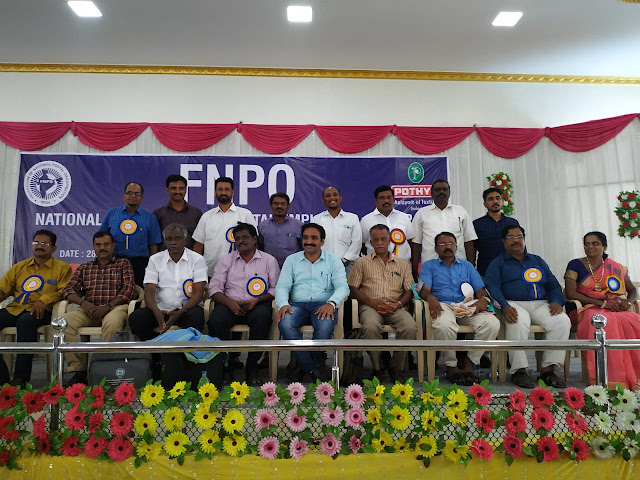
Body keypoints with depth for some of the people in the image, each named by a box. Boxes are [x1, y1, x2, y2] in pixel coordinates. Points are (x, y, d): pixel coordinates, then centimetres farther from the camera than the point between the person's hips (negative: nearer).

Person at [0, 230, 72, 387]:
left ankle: (21, 377, -31)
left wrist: (44, 300, -18)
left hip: (40, 312, -5)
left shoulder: (63, 268, 10)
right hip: (14, 309, 5)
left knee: (25, 320, -37)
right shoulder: (19, 267, 23)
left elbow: (64, 291, -2)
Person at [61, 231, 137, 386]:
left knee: (112, 321, -39)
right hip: (89, 310, 4)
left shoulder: (123, 264, 17)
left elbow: (129, 288, 2)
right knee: (64, 321, -26)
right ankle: (78, 370, -20)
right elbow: (69, 290, 15)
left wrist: (108, 306, -13)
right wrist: (83, 302, -8)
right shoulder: (84, 268, 25)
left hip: (115, 308, -3)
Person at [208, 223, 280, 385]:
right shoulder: (227, 260, 17)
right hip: (231, 304, 2)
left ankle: (252, 366, -21)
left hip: (257, 305, -1)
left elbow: (276, 289, 5)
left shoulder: (269, 260, 12)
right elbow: (214, 288, 8)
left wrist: (257, 300, -12)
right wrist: (229, 302, -11)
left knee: (262, 317, -36)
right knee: (216, 320, -31)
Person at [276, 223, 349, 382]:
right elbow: (282, 286, 9)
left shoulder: (333, 260, 13)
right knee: (285, 323, -33)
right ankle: (313, 369, -21)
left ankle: (304, 366, -12)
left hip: (323, 304, -1)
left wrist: (331, 303, -20)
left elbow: (342, 286, 1)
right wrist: (283, 304, -14)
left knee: (326, 324, -36)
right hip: (297, 304, 1)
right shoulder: (292, 260, 18)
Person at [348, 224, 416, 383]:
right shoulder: (362, 262, 16)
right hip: (370, 306, -1)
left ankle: (396, 367, -10)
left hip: (395, 308, 2)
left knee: (410, 326, -31)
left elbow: (410, 290, 14)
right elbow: (352, 289, 7)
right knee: (371, 326, -36)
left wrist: (398, 304, -7)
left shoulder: (402, 264, 21)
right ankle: (377, 368, -14)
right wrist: (373, 302, -9)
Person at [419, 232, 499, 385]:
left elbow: (480, 289, 18)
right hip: (443, 305, -3)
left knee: (492, 323, -27)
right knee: (444, 325, -39)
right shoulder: (429, 266, 18)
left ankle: (469, 361, -10)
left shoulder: (467, 266, 27)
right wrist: (430, 297, -22)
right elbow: (424, 289, 2)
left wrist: (483, 299, -7)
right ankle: (451, 365, -15)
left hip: (467, 307, 3)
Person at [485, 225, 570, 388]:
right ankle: (518, 370, -27)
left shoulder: (538, 261, 27)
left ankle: (548, 369, -20)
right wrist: (504, 306, -21)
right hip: (514, 304, -4)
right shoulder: (498, 263, 13)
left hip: (540, 304, 4)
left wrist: (556, 301, -2)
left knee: (562, 321, -25)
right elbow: (492, 287, -3)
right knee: (518, 323, -37)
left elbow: (553, 285, 20)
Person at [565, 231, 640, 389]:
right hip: (589, 309, -3)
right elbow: (570, 293, -5)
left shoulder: (616, 268, 17)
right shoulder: (575, 265, 6)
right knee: (606, 323, -37)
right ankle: (615, 378, -35)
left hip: (616, 310, 3)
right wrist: (603, 303, -11)